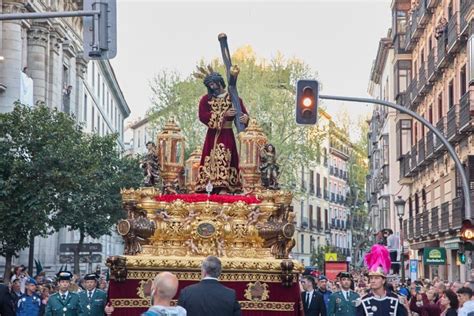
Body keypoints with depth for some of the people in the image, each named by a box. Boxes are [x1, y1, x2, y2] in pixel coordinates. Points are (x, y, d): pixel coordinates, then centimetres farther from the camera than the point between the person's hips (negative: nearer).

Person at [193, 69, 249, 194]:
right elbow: (202, 116, -8)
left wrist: (245, 117, -29)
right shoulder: (206, 99, 7)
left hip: (227, 135, -2)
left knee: (224, 160, -13)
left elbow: (244, 113, -3)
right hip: (212, 135, 2)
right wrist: (224, 115, -14)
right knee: (211, 161, -3)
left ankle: (223, 188, -19)